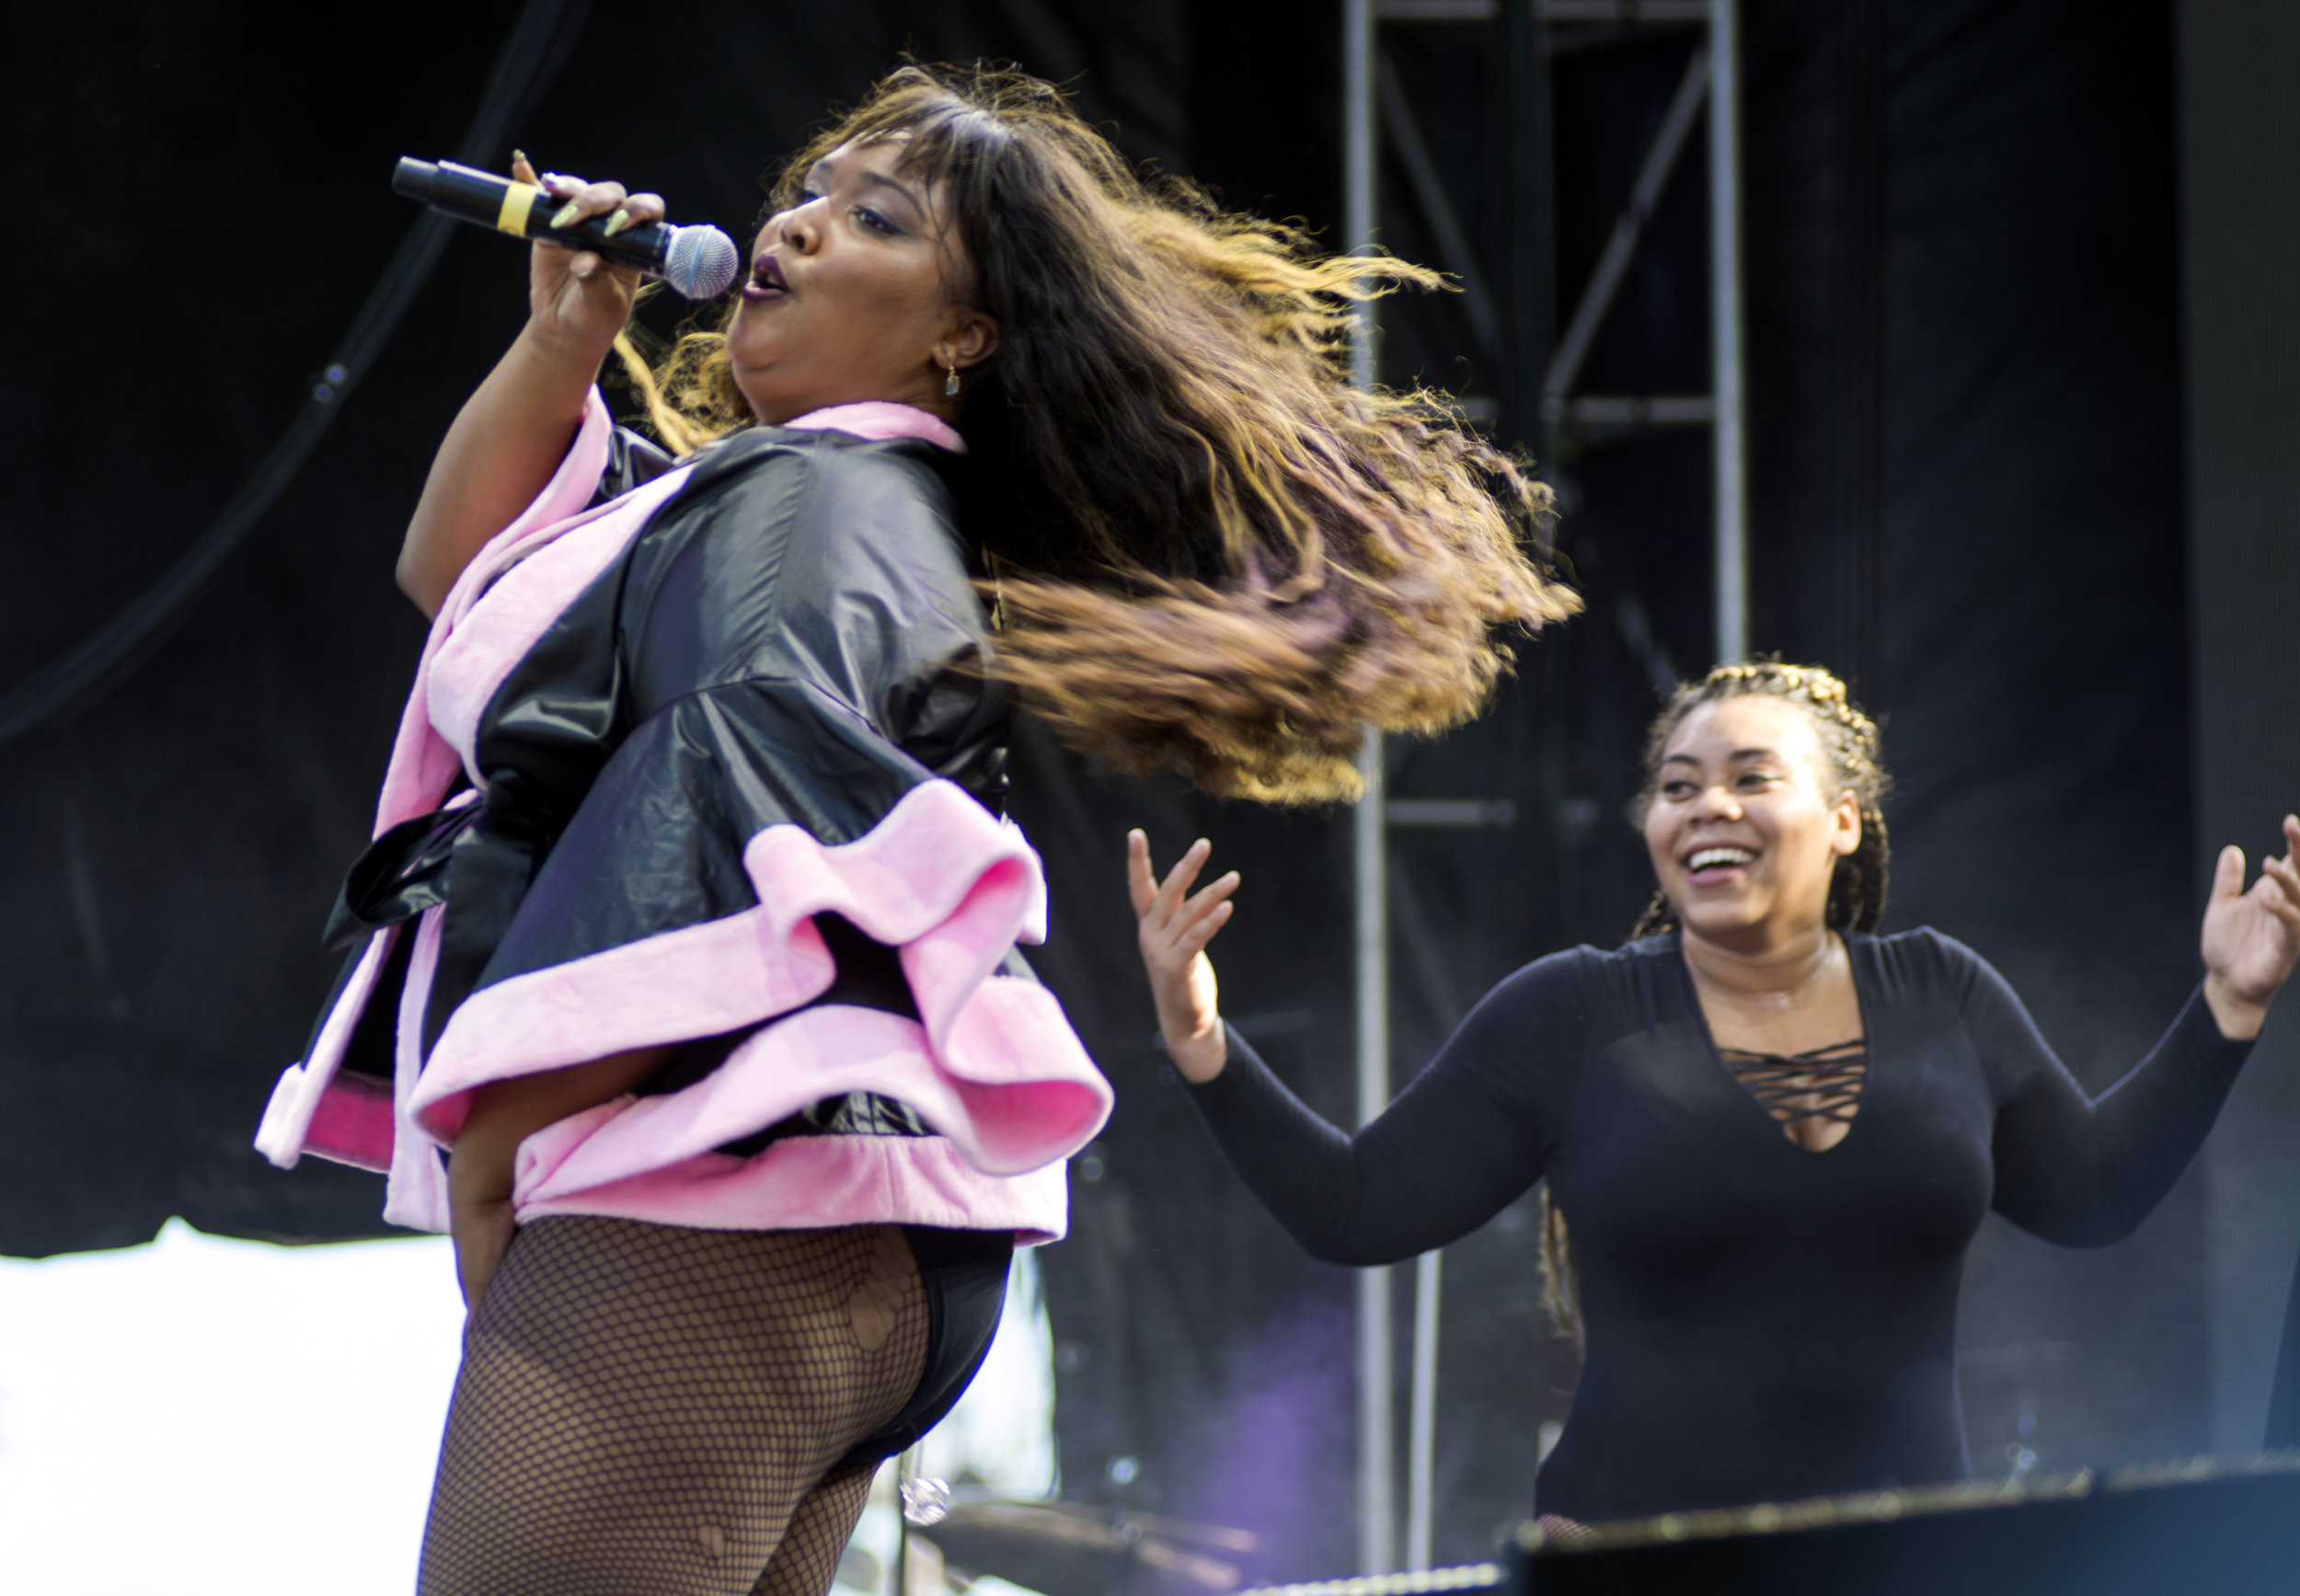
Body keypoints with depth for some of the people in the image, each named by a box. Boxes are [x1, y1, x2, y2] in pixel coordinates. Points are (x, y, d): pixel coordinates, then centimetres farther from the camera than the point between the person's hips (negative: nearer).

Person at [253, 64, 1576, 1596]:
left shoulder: (810, 503, -3)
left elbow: (721, 851, -18)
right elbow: (451, 574, 32)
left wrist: (493, 1140, -16)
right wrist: (559, 339, 17)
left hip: (702, 1234, -10)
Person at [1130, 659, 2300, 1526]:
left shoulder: (1941, 1000, 6)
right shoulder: (1571, 1016, -2)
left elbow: (2093, 1193, 16)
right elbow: (1356, 1211, -1)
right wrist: (1200, 1046, -12)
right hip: (1636, 1558, -2)